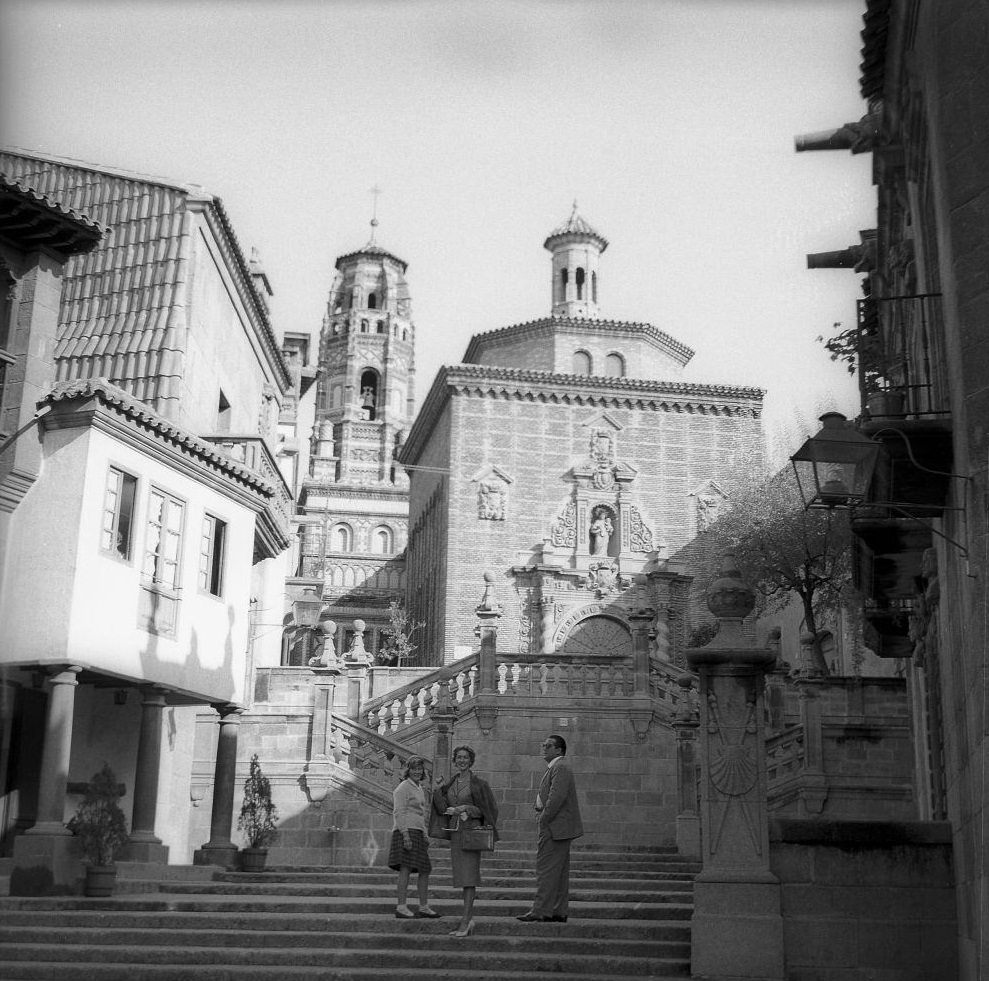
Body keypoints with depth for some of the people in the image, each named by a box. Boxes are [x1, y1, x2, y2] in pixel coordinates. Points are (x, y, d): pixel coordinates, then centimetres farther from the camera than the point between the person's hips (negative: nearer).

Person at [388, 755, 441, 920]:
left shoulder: (418, 788, 20)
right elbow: (399, 813, -14)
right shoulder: (403, 788, -7)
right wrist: (406, 836, -22)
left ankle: (424, 907, 16)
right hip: (406, 832, -9)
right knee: (406, 868, -13)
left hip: (417, 833, 9)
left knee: (425, 870, 9)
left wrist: (424, 837, 23)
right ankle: (401, 907, -12)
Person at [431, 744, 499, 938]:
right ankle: (470, 920, 13)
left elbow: (488, 808, -3)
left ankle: (464, 921, -14)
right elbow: (441, 807, 9)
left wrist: (466, 808, -13)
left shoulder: (478, 783, -3)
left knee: (469, 876, -11)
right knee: (462, 877, 7)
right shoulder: (450, 784, 12)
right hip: (455, 832, 6)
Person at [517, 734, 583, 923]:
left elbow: (557, 796, -24)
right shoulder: (555, 767, 19)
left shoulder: (560, 767, -15)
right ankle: (558, 912, 16)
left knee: (546, 868, -8)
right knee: (559, 871, 12)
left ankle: (540, 911, -6)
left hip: (555, 828, -11)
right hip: (559, 829, 11)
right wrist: (540, 812, 12)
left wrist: (544, 818, -16)